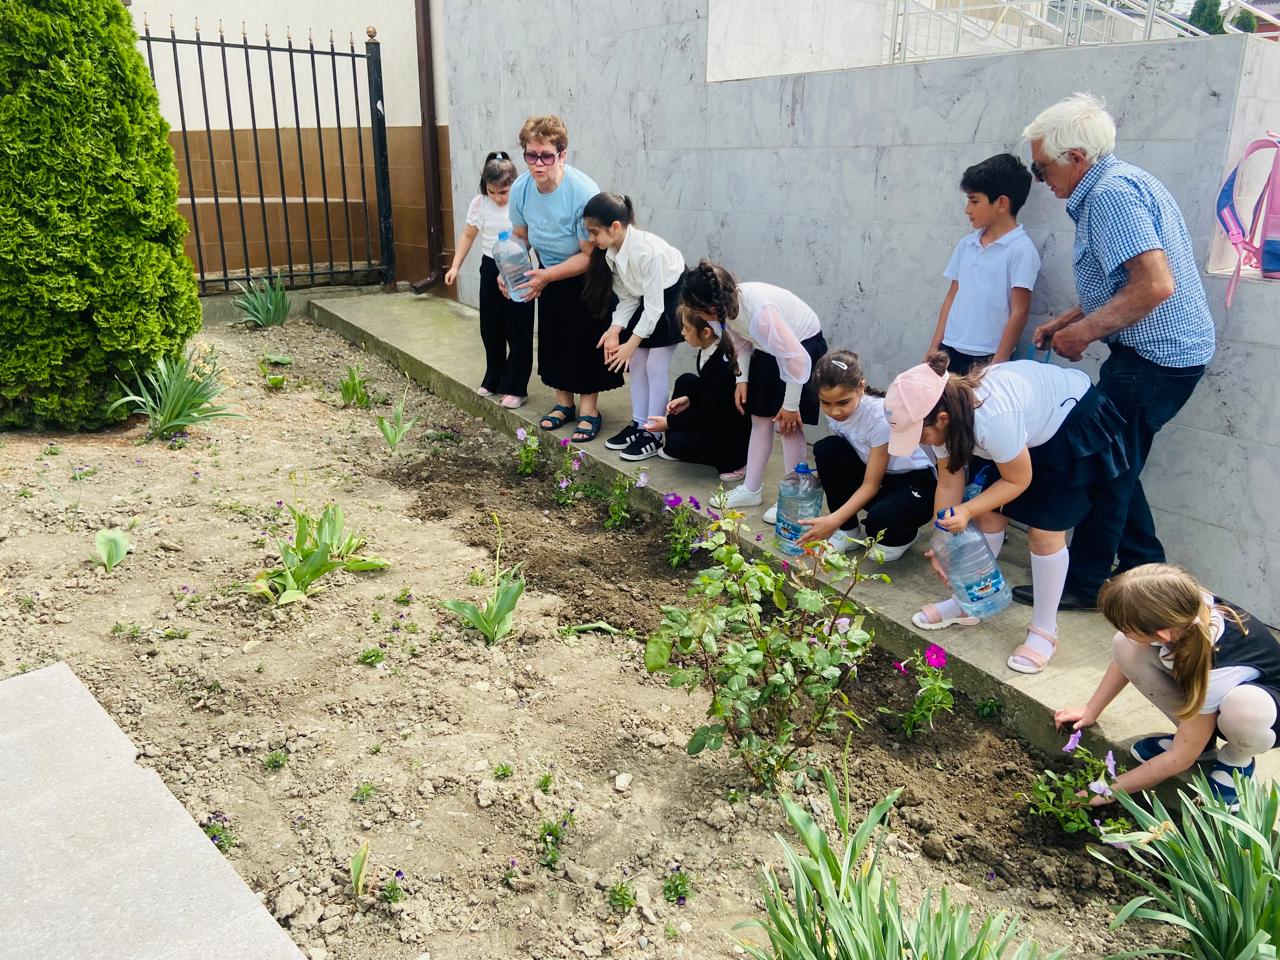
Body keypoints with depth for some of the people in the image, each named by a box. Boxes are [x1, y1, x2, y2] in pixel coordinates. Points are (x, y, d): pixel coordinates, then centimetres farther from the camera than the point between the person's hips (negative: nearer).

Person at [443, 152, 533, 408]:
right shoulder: (479, 203, -3)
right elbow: (468, 236, 7)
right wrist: (455, 267, 1)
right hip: (490, 269, 5)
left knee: (518, 333, 1)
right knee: (490, 329, 14)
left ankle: (515, 388, 11)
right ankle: (494, 380, 30)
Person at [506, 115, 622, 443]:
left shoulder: (584, 192, -33)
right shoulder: (521, 188, -16)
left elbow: (590, 255, -29)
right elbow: (520, 236, 1)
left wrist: (547, 276, -35)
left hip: (587, 278, -6)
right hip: (549, 274, 6)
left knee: (587, 339, -3)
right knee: (553, 338, 12)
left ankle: (589, 408, 11)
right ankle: (563, 402, 27)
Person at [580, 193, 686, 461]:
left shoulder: (648, 251, -35)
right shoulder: (610, 252, -12)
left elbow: (653, 306, -28)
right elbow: (627, 298, -3)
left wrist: (631, 344, -24)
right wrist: (615, 331, -16)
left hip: (673, 297, -8)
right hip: (647, 299, 8)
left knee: (656, 367, -8)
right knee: (636, 363, 9)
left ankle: (653, 436, 2)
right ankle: (638, 425, 22)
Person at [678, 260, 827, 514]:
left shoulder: (760, 311, -38)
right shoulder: (728, 304, -15)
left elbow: (796, 358, -32)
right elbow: (742, 343, 5)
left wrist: (791, 404, -24)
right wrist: (742, 379, -5)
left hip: (803, 345, -8)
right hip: (770, 348, 8)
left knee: (788, 424, -9)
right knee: (759, 416, 10)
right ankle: (751, 489, 20)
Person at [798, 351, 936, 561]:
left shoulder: (881, 416, -30)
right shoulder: (834, 410, -12)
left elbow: (871, 485, -26)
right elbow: (838, 459, 1)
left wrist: (833, 520, -34)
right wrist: (823, 474, -19)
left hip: (914, 483, -6)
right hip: (872, 474, 6)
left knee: (879, 520, -37)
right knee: (825, 449, -20)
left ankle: (903, 535, 4)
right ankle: (848, 532, -4)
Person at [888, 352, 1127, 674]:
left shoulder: (993, 419, -43)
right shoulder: (943, 413, -20)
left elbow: (1018, 481, -25)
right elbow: (948, 482, -9)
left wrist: (968, 510, -33)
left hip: (1074, 422, -7)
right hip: (1028, 421, 7)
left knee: (1045, 531, -7)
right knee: (989, 515, 3)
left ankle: (1044, 631, 8)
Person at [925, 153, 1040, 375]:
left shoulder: (1021, 249, -8)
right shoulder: (966, 244, 10)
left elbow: (1019, 311, -10)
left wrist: (998, 363, -13)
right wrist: (934, 347, 8)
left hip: (985, 358, -5)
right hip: (950, 350, 5)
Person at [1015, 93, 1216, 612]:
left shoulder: (1112, 193, -19)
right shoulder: (1119, 181, 14)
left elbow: (1155, 284, -29)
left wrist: (1083, 331, -19)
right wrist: (1067, 320, 13)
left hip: (1153, 358, -10)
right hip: (1167, 353, 10)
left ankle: (1083, 584, 13)